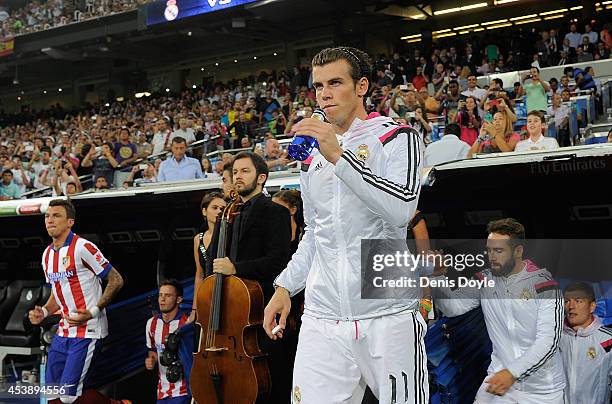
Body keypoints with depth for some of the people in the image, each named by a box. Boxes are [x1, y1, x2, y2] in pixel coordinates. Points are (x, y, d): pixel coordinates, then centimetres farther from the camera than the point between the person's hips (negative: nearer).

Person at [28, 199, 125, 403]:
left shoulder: (82, 247, -12)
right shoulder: (47, 255, 12)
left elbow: (116, 280, -11)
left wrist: (93, 312, -18)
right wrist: (44, 312, 5)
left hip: (88, 331, -8)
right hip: (64, 331, 8)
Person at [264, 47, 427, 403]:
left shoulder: (396, 137, 0)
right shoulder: (312, 157, 19)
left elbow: (401, 209, -18)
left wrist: (338, 156, -19)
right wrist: (285, 286, 16)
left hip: (388, 317, -4)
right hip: (323, 320, 5)